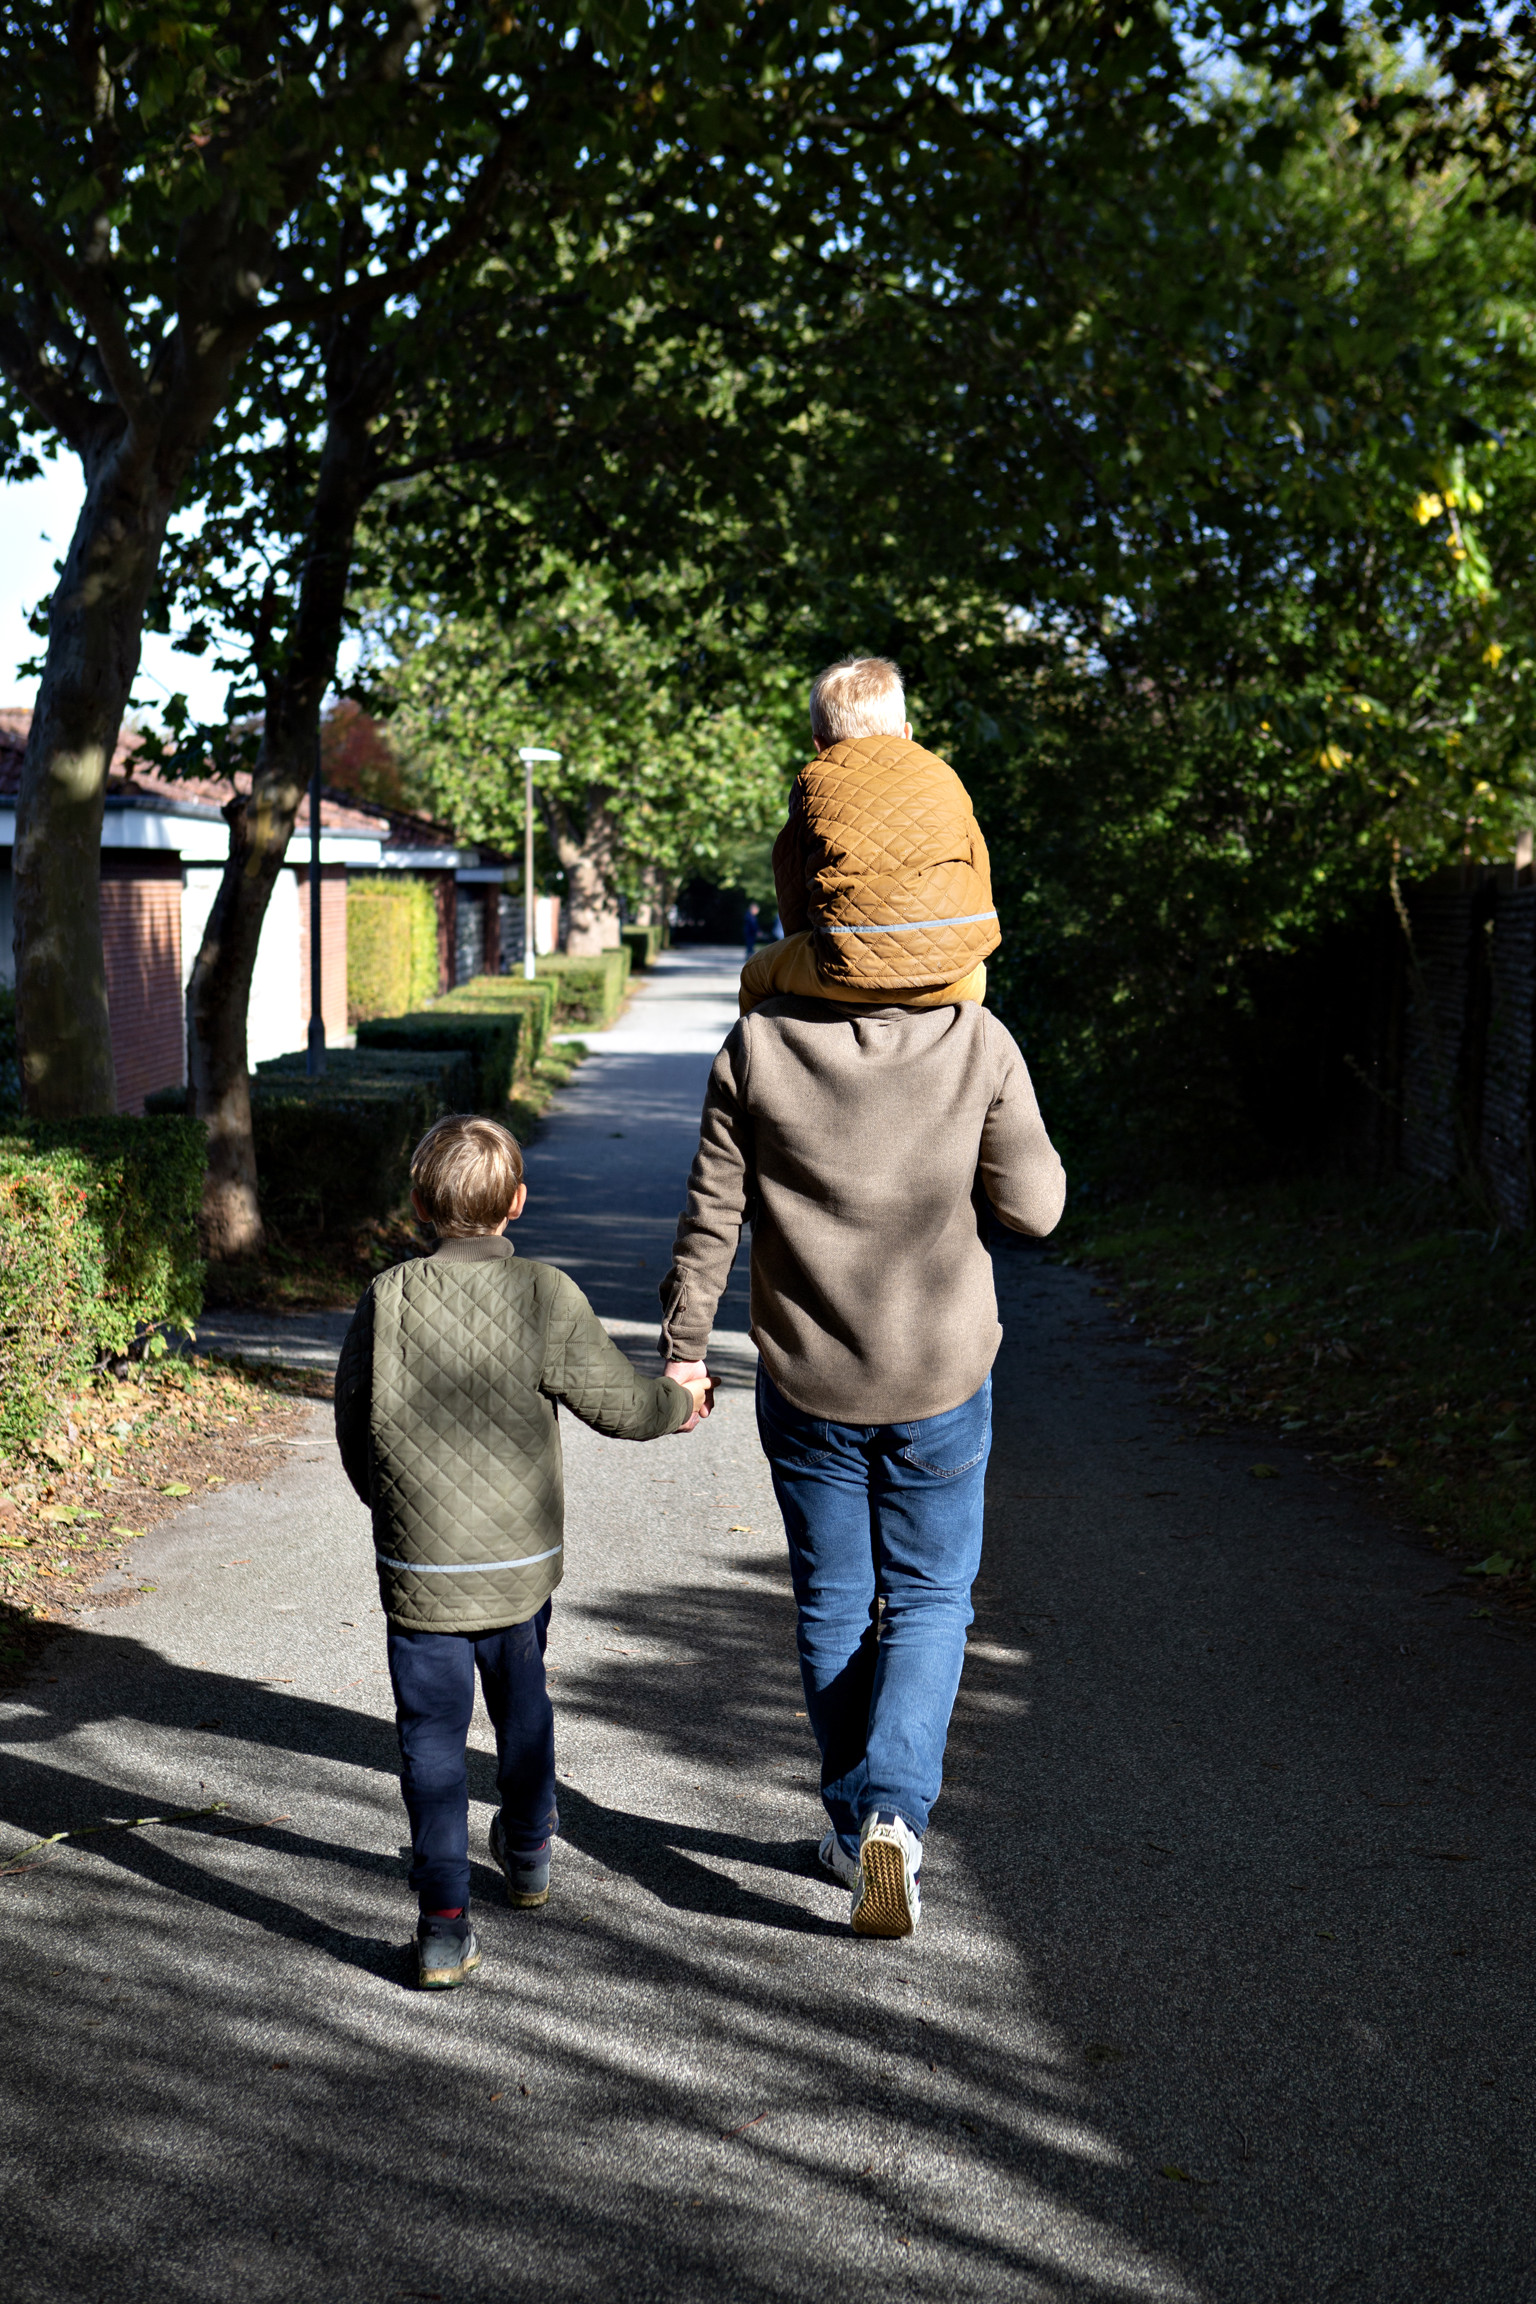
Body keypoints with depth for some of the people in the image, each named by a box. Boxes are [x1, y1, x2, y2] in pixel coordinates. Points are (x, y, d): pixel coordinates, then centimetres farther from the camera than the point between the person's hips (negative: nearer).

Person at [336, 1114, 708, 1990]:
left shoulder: (387, 1300, -6)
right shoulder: (547, 1296, -11)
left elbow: (353, 1424, 3)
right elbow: (617, 1400, -3)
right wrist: (679, 1401, 19)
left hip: (418, 1567, 0)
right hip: (521, 1564, 1)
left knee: (433, 1737, 4)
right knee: (523, 1706, 23)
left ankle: (446, 1922, -3)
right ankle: (528, 1852, 44)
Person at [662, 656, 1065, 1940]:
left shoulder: (759, 1044, -10)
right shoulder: (981, 1045, -12)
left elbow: (714, 1212, -6)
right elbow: (1033, 1207, -6)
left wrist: (683, 1340, 5)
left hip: (807, 1386, 1)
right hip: (941, 1383, -1)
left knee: (833, 1605, 17)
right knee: (931, 1599, 13)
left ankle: (854, 1823, 29)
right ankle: (896, 1811, -4)